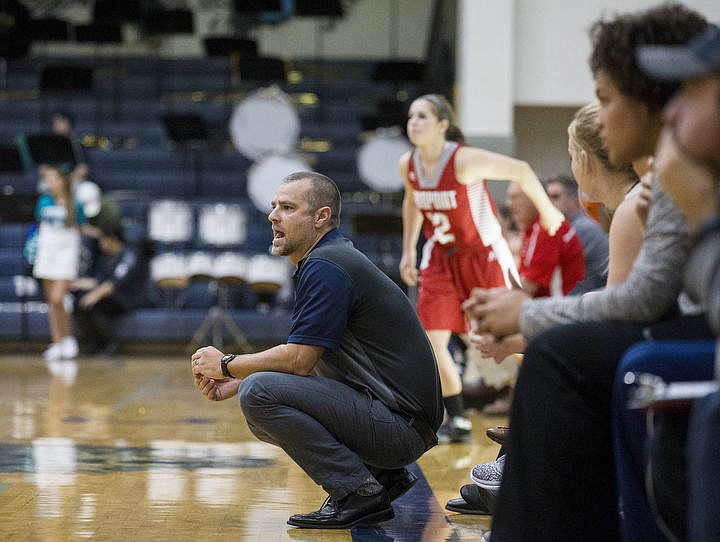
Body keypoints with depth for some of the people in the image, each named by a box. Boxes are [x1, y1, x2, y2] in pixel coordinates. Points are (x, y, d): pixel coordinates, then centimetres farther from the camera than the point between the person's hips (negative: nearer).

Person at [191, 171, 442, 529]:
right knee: (263, 417, 16)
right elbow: (309, 362, 19)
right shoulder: (331, 260, 18)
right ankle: (382, 476, 12)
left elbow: (299, 360, -18)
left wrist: (227, 365, -2)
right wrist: (235, 382, 8)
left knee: (260, 393, -19)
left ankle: (359, 492, -13)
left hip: (399, 424, -11)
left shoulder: (325, 268, -15)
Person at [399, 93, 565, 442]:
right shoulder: (407, 165, -5)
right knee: (431, 341, -7)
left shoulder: (465, 160, -23)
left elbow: (520, 170, -15)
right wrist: (408, 251, 15)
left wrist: (547, 211, -5)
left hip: (483, 255, -5)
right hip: (440, 259, 5)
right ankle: (457, 421, 5)